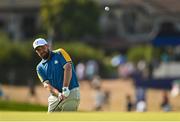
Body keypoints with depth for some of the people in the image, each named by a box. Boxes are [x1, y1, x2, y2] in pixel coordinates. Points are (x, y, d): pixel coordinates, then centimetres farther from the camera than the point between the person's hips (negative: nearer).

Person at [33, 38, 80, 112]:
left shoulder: (60, 53, 1)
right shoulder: (40, 67, 10)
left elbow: (68, 68, -13)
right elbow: (46, 84, -2)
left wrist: (65, 89, -23)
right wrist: (58, 94, -22)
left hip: (71, 93, -5)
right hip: (55, 96, 5)